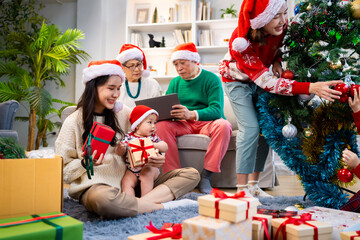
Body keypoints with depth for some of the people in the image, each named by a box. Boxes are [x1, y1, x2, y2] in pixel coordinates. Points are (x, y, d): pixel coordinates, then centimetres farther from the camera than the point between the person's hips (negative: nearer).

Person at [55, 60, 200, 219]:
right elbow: (63, 170, 1)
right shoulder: (74, 122, -1)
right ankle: (163, 205, -21)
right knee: (103, 199, -43)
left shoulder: (123, 113, 11)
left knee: (192, 174, -7)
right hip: (95, 185, -4)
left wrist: (154, 160, -6)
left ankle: (140, 202, -26)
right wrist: (85, 164, -19)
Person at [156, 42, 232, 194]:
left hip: (207, 123, -3)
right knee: (162, 125, -27)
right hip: (183, 125, 3)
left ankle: (206, 176, -28)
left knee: (223, 125, -35)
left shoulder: (211, 79, -3)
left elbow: (216, 110, -17)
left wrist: (191, 114, -36)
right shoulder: (175, 82, 13)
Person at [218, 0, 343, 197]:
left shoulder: (281, 26, -23)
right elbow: (267, 82, -42)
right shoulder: (241, 43, -39)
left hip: (260, 78, 6)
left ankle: (253, 185, 11)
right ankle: (242, 189, -11)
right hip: (236, 80, -5)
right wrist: (311, 88, -50)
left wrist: (277, 62, -19)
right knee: (250, 128, -19)